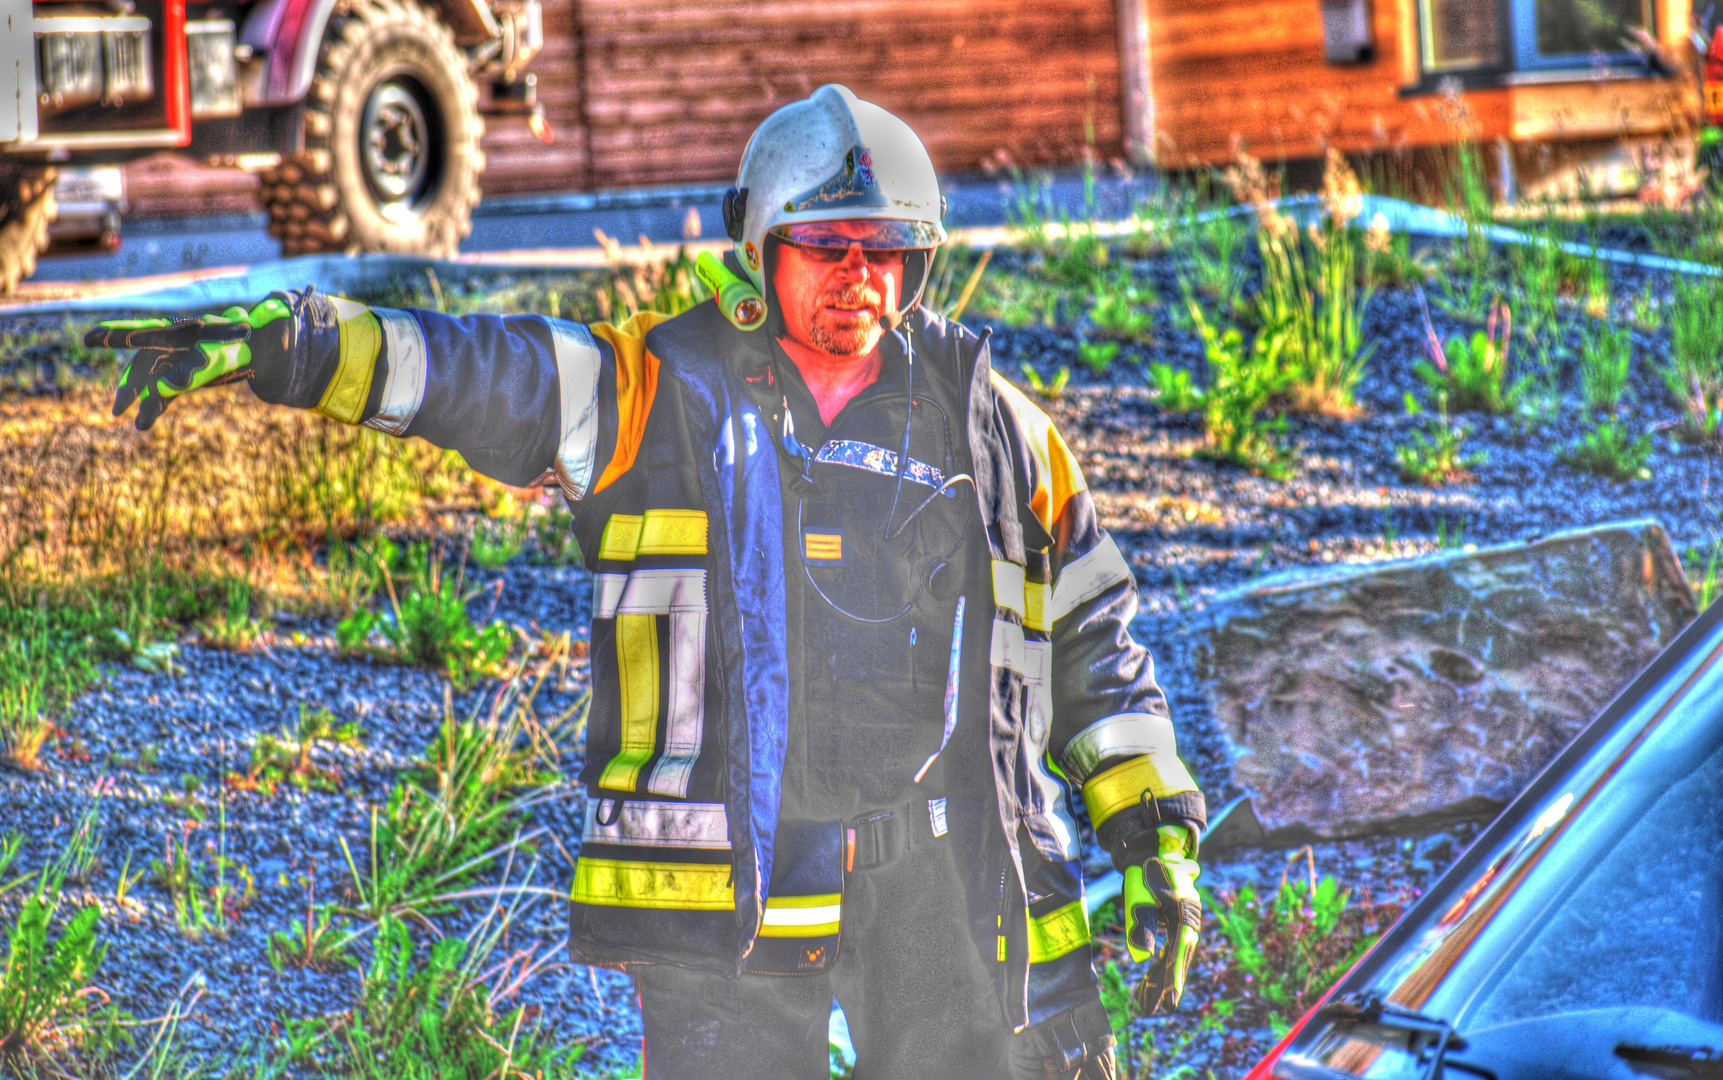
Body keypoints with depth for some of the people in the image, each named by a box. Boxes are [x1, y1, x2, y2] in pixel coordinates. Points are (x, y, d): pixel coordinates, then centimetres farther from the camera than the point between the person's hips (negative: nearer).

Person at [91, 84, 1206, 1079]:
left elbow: (1098, 635, 17)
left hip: (950, 880, 2)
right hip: (728, 897, -2)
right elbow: (474, 370, -9)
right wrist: (271, 339, -23)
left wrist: (1157, 834, 12)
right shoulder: (665, 392, 3)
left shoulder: (993, 427, 10)